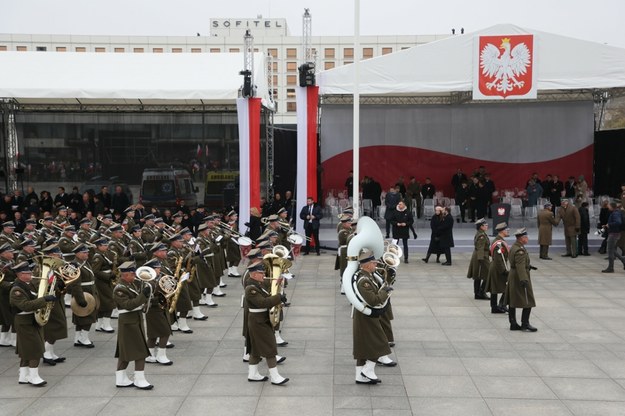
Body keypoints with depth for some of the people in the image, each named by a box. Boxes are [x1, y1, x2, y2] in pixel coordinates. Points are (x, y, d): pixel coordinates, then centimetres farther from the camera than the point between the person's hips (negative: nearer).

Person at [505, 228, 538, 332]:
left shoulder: (514, 247, 10)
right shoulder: (520, 250, -21)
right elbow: (520, 266, -31)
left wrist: (528, 266, 37)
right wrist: (523, 279, -38)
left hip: (512, 277, 10)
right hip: (519, 277, -10)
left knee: (512, 303, 11)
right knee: (528, 302, 0)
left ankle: (513, 324, 18)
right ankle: (525, 324, 5)